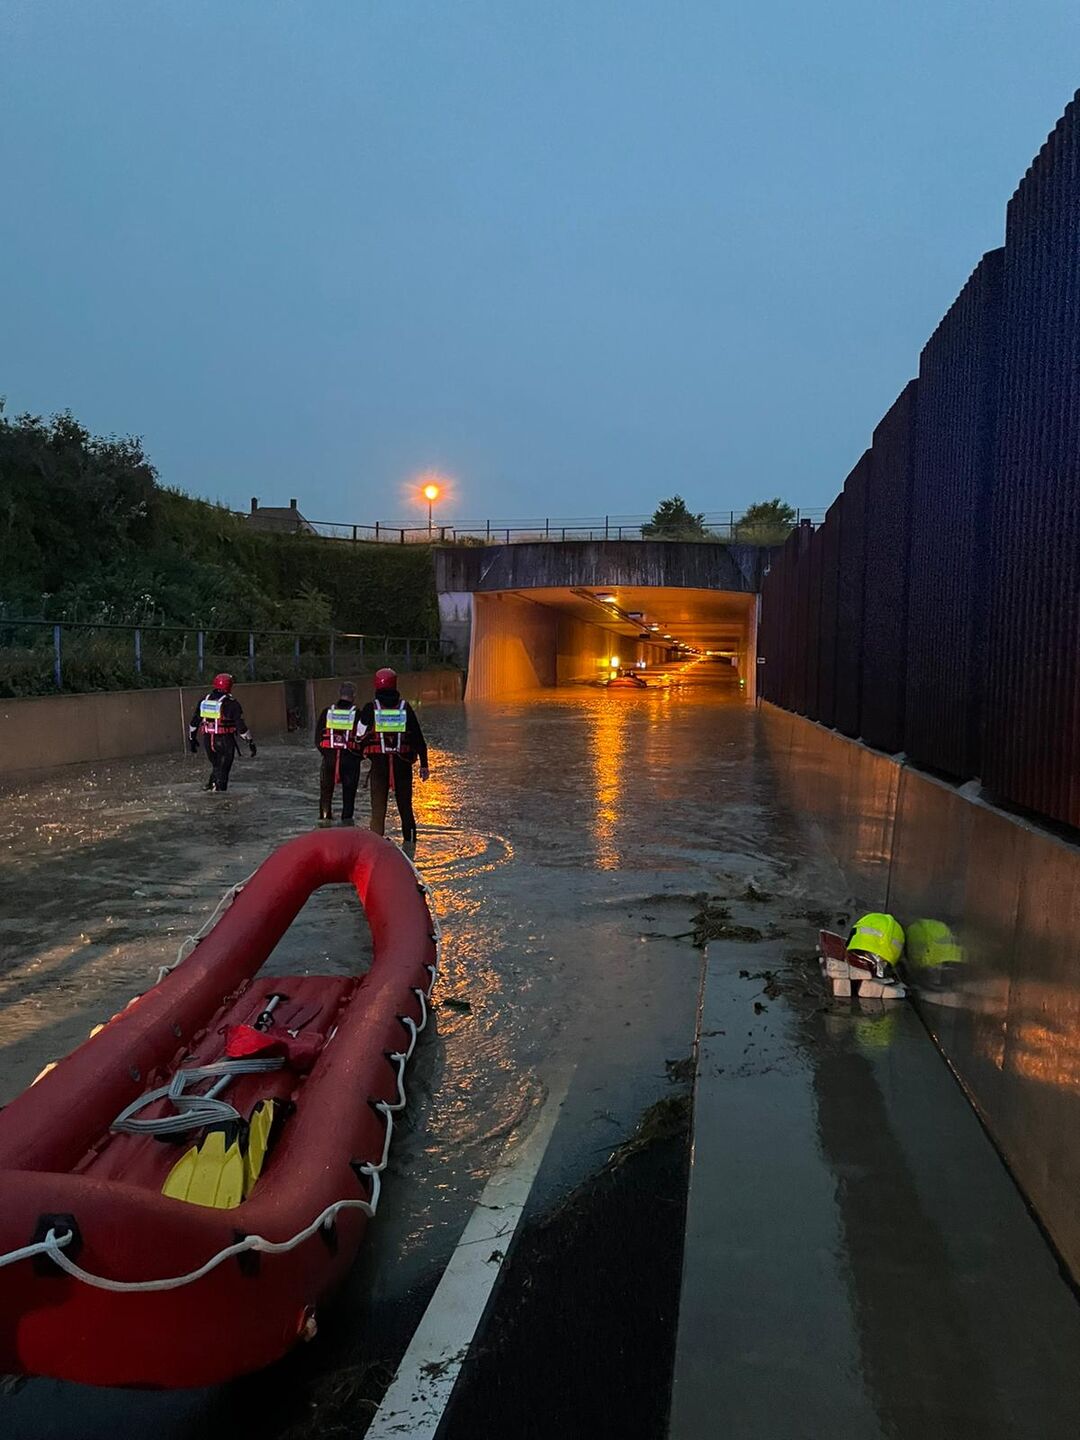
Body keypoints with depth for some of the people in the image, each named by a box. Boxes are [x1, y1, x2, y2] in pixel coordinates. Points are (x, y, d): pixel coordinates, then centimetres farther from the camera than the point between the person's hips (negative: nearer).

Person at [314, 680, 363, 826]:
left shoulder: (327, 712, 2)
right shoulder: (357, 714, -4)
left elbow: (318, 737, 4)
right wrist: (359, 755, 12)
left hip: (329, 757, 2)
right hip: (350, 758, -2)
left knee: (326, 790, 13)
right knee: (349, 792, 7)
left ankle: (324, 817, 11)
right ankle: (346, 819, 4)